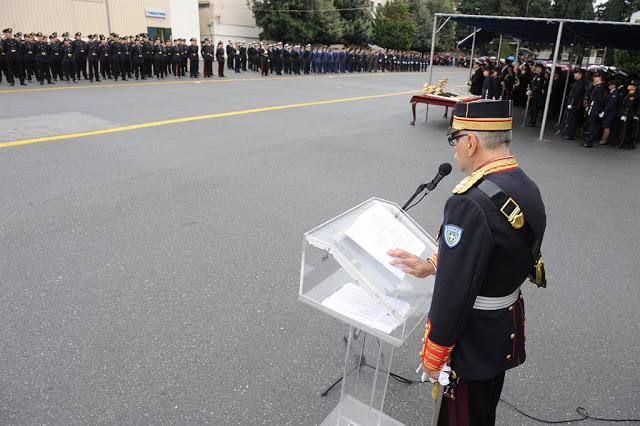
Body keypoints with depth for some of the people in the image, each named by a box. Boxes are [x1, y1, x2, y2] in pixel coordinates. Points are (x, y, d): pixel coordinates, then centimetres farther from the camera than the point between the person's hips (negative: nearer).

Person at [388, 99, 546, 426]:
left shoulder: (471, 203, -33)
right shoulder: (528, 187, -3)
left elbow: (454, 294, -29)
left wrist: (432, 356, -15)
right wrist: (432, 265, 3)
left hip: (472, 344, -8)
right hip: (507, 333, 8)